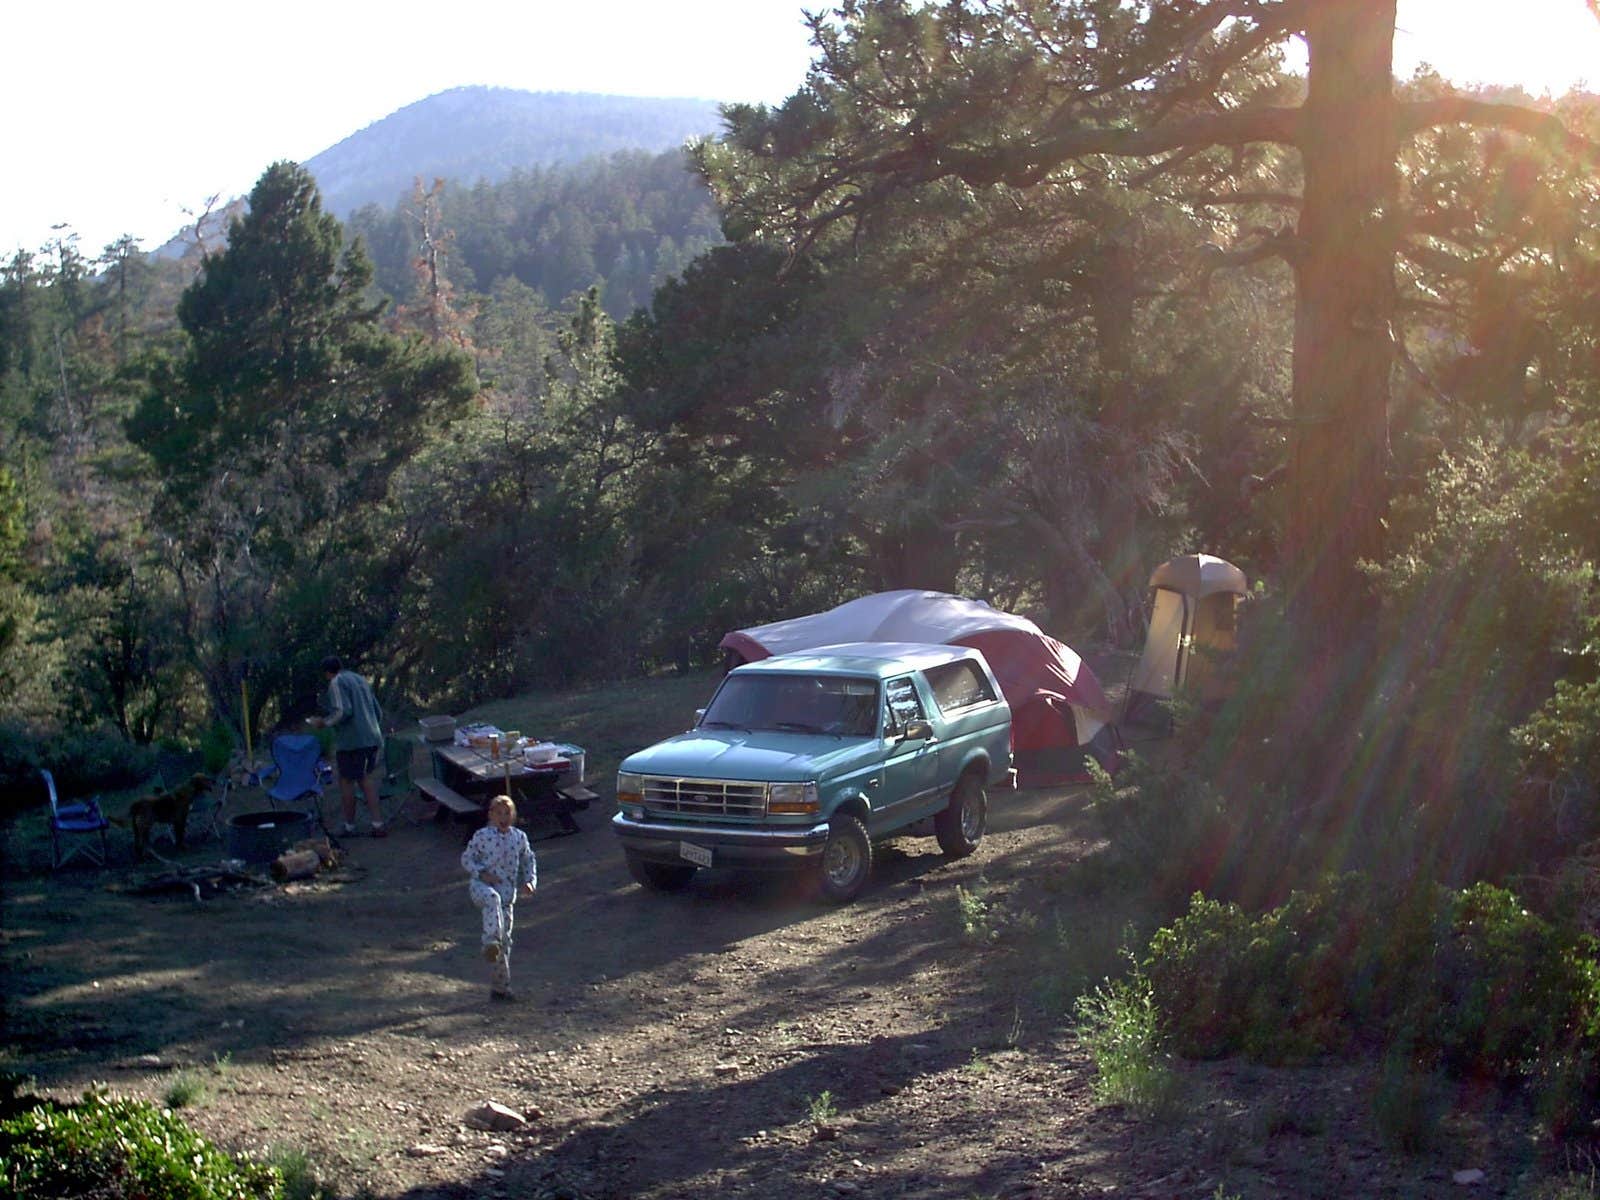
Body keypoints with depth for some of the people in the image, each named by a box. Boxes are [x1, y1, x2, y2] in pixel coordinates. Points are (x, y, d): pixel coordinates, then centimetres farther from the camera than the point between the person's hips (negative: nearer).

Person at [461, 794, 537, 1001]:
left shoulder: (519, 837, 9)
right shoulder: (482, 836, -1)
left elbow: (529, 860, 20)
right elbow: (466, 858, 4)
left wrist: (529, 881, 4)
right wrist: (481, 873, -12)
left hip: (506, 890, 3)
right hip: (481, 885, -3)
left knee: (505, 939, 3)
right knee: (492, 899, -42)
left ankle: (500, 987, 14)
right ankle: (490, 941, -54)